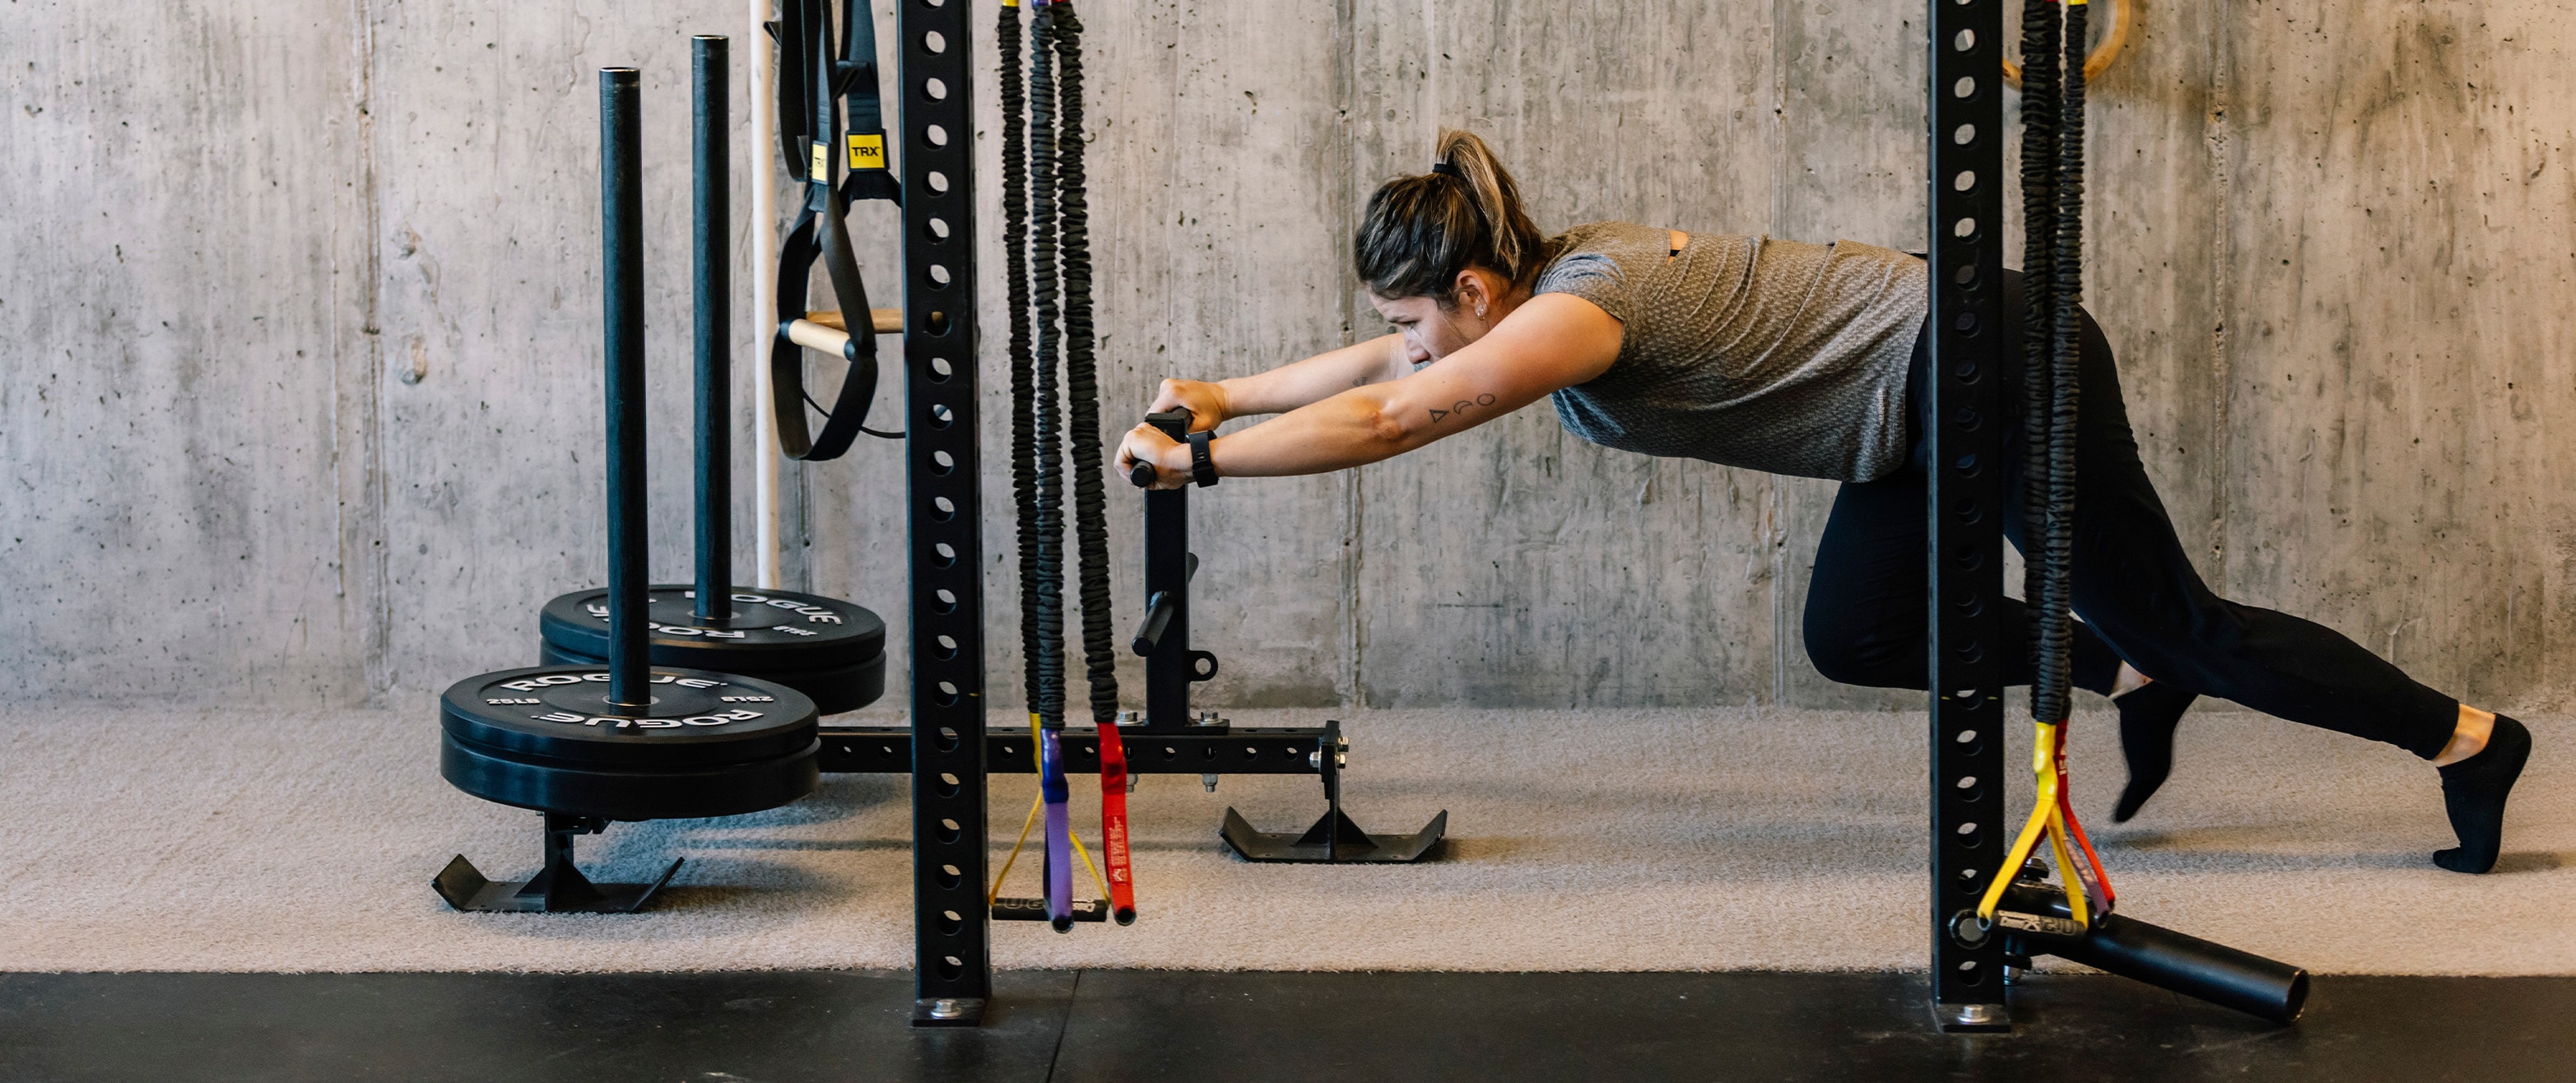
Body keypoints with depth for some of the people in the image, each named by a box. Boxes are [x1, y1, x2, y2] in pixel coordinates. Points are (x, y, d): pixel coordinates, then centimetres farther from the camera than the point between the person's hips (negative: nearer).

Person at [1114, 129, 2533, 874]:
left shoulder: (1582, 311, -24)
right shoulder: (1549, 274, 3)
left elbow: (1387, 420, -27)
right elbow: (1384, 365, 18)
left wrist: (1197, 459, -21)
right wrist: (1228, 393, 15)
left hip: (1992, 369, -9)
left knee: (2180, 625, 1)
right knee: (1852, 640, 14)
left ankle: (2466, 738, 14)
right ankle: (2128, 680, 24)